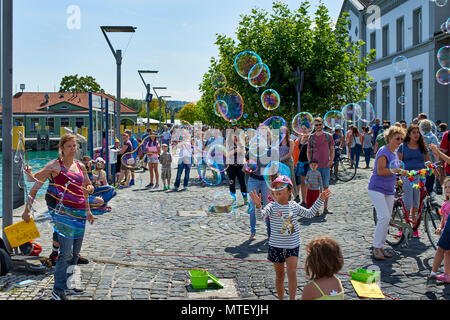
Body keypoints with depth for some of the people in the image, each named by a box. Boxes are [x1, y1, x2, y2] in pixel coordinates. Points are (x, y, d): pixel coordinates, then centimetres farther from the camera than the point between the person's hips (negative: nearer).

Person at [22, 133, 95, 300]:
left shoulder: (81, 166, 12)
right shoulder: (55, 165, -5)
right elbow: (36, 185, -7)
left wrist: (87, 211, 23)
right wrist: (27, 209, -11)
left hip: (79, 212, 7)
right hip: (63, 211, -6)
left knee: (75, 253, 12)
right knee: (66, 253, -11)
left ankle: (68, 285, 25)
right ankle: (58, 290, 0)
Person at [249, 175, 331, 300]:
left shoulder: (294, 206, 0)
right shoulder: (272, 206, -10)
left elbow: (310, 213, 13)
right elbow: (261, 216, -28)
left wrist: (320, 199, 10)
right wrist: (258, 205, -49)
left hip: (293, 245, 1)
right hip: (276, 246, -1)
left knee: (292, 273, -10)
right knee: (279, 275, 12)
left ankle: (292, 298, 2)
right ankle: (281, 298, 29)